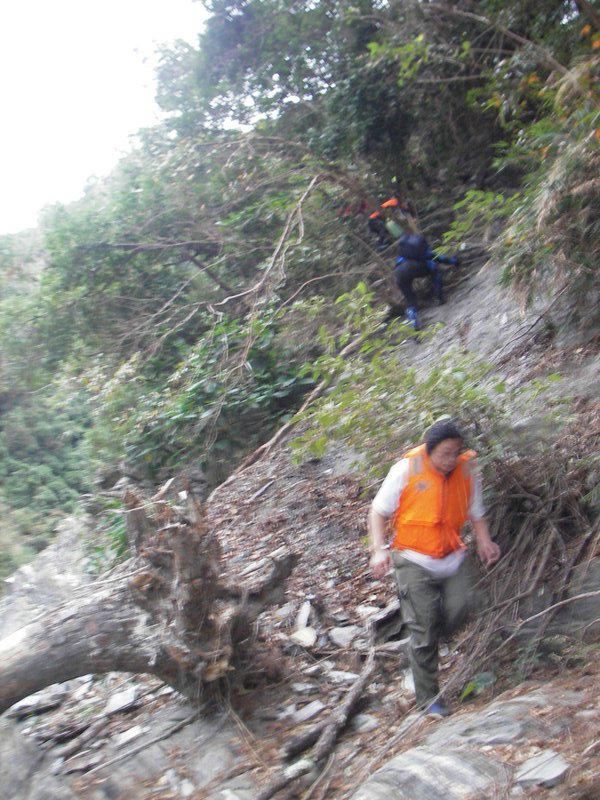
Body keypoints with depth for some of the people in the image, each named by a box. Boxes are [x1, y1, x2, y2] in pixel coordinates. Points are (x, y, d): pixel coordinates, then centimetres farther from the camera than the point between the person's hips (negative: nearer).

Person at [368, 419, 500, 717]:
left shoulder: (467, 472, 0)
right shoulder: (406, 470, -11)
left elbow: (476, 514, 13)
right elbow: (378, 512, -3)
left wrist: (484, 541, -6)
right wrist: (379, 550, -16)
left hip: (454, 558, 4)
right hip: (414, 561, -3)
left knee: (461, 607, -19)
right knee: (423, 631, -4)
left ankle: (431, 636, 14)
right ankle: (429, 698, 12)